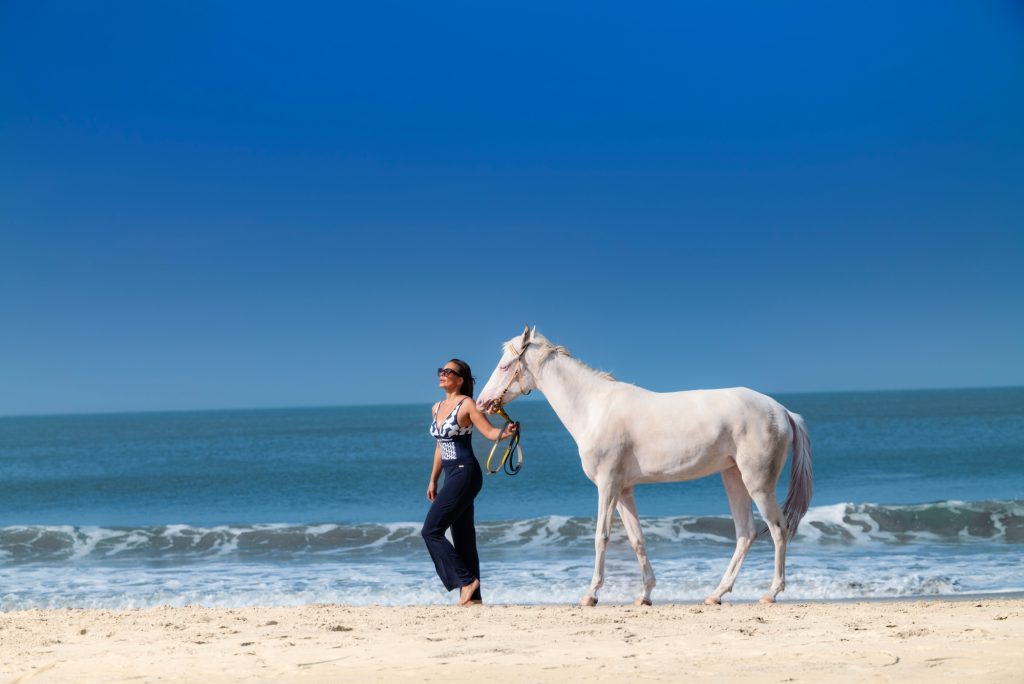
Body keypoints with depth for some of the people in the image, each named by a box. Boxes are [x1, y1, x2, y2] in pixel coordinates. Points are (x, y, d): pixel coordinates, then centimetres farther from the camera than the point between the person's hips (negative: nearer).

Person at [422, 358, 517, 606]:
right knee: (463, 537, 8)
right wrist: (432, 481, 23)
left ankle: (467, 580, -7)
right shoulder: (437, 407, 15)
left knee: (431, 531, -12)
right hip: (452, 476, 8)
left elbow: (490, 432, -11)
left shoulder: (467, 404, -8)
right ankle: (473, 596, 11)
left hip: (465, 474, -8)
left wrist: (506, 432, -33)